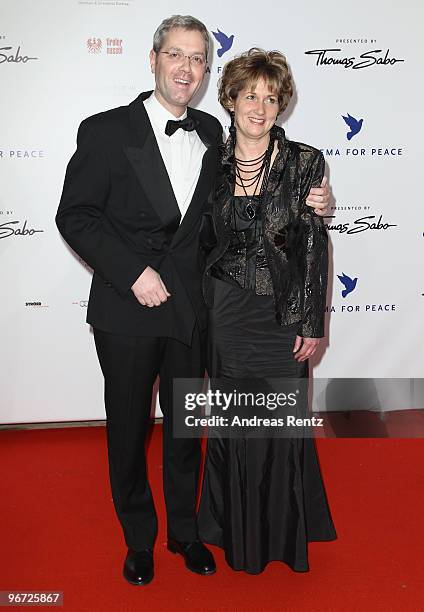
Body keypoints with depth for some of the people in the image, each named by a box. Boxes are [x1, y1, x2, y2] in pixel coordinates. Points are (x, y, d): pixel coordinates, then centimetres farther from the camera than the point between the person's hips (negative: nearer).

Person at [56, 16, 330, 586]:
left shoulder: (210, 132, 6)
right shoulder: (106, 130, -7)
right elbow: (74, 216, -8)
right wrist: (133, 272, -18)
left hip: (191, 309, 4)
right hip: (127, 310, -3)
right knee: (129, 429, 12)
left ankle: (185, 529, 39)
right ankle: (139, 537, 36)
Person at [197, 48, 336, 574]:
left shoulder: (305, 162, -4)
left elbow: (314, 245, -5)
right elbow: (203, 240, 8)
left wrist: (311, 323, -8)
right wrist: (201, 310, 4)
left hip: (283, 313, -2)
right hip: (226, 312, 2)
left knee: (280, 421, 8)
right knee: (231, 422, 12)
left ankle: (283, 530, 34)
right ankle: (236, 529, 35)